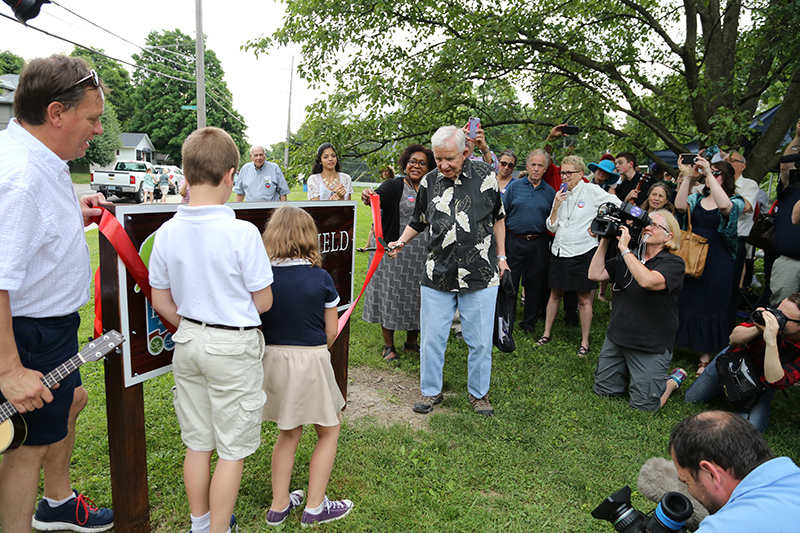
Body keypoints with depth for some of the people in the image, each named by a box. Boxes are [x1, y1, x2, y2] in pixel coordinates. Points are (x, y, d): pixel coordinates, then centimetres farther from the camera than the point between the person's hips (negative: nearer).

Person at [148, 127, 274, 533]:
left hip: (187, 342, 6)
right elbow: (264, 302, -11)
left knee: (198, 443, 21)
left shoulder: (167, 231, -4)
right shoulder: (242, 233, -19)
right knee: (232, 450, 11)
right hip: (235, 347, -6)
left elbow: (160, 302, 4)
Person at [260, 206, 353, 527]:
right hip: (311, 360, -4)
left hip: (272, 358, 4)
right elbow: (331, 332, -5)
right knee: (329, 431, 17)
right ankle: (314, 507, 21)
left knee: (288, 433, 22)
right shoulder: (320, 278, -11)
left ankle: (279, 505, 31)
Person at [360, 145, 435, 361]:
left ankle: (411, 343, 29)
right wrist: (368, 197, -44)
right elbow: (379, 197, -22)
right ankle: (388, 345, 20)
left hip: (424, 255, 4)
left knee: (418, 298, 11)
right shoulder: (394, 186, -3)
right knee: (392, 296, 4)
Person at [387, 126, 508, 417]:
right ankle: (431, 391, 27)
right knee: (432, 338, 7)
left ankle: (479, 393, 28)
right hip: (437, 275, 2)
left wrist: (501, 256, 11)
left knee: (480, 340, 7)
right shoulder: (429, 182, 3)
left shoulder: (485, 176, -1)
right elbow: (418, 221, 17)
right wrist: (401, 241, 1)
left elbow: (498, 217, 12)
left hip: (480, 275, -1)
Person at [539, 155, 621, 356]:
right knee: (555, 294, 12)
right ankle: (547, 333, 24)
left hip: (583, 252, -4)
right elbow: (552, 227, 7)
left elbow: (619, 207, -3)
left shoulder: (592, 191, -4)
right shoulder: (561, 195, 10)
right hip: (559, 251, 5)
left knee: (584, 299, 2)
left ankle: (585, 342, 12)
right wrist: (556, 206, -7)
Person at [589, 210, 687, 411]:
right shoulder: (627, 258, 6)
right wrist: (605, 241, -8)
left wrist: (624, 249, -26)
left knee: (644, 404, 0)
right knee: (603, 390, 12)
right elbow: (595, 274, -4)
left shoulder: (674, 264, -11)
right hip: (616, 338, 5)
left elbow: (647, 281, -32)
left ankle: (673, 379, 26)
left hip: (651, 346, -5)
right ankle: (628, 372, 38)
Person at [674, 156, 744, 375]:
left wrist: (709, 174, -25)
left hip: (716, 264, -2)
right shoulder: (697, 198, 8)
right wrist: (688, 178, -15)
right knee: (682, 302, 10)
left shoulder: (736, 201, -1)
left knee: (709, 307, 6)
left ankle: (706, 356, 19)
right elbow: (680, 206, -14)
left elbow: (724, 205, -26)